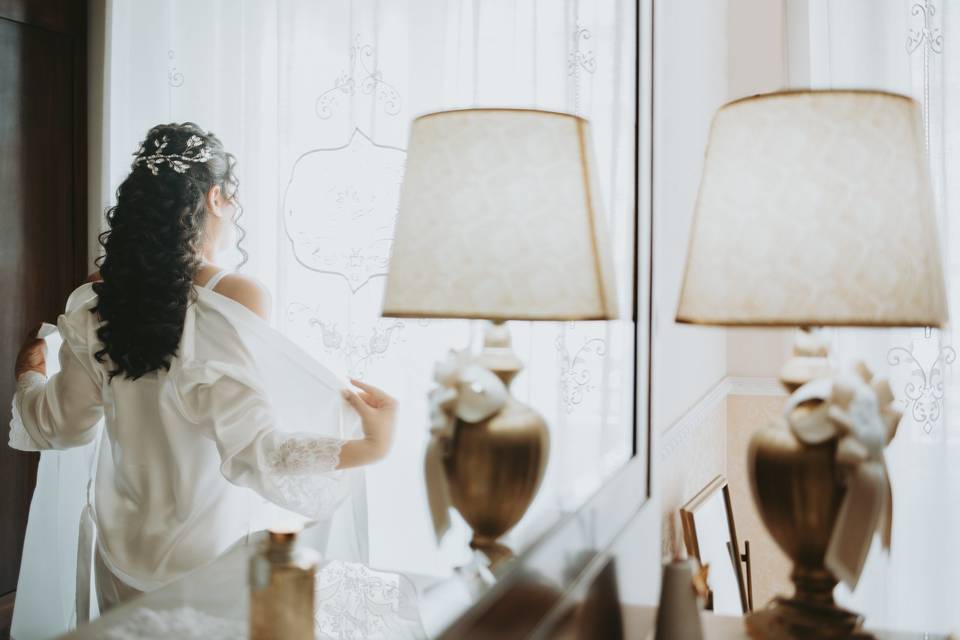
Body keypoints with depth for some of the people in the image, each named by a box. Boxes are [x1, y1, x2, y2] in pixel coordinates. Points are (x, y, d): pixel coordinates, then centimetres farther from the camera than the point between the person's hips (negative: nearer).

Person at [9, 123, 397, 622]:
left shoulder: (98, 296, -6)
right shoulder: (238, 297, -21)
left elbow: (64, 425, 5)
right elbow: (253, 448, -25)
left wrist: (28, 377, 24)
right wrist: (370, 446, -27)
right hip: (211, 546, -4)